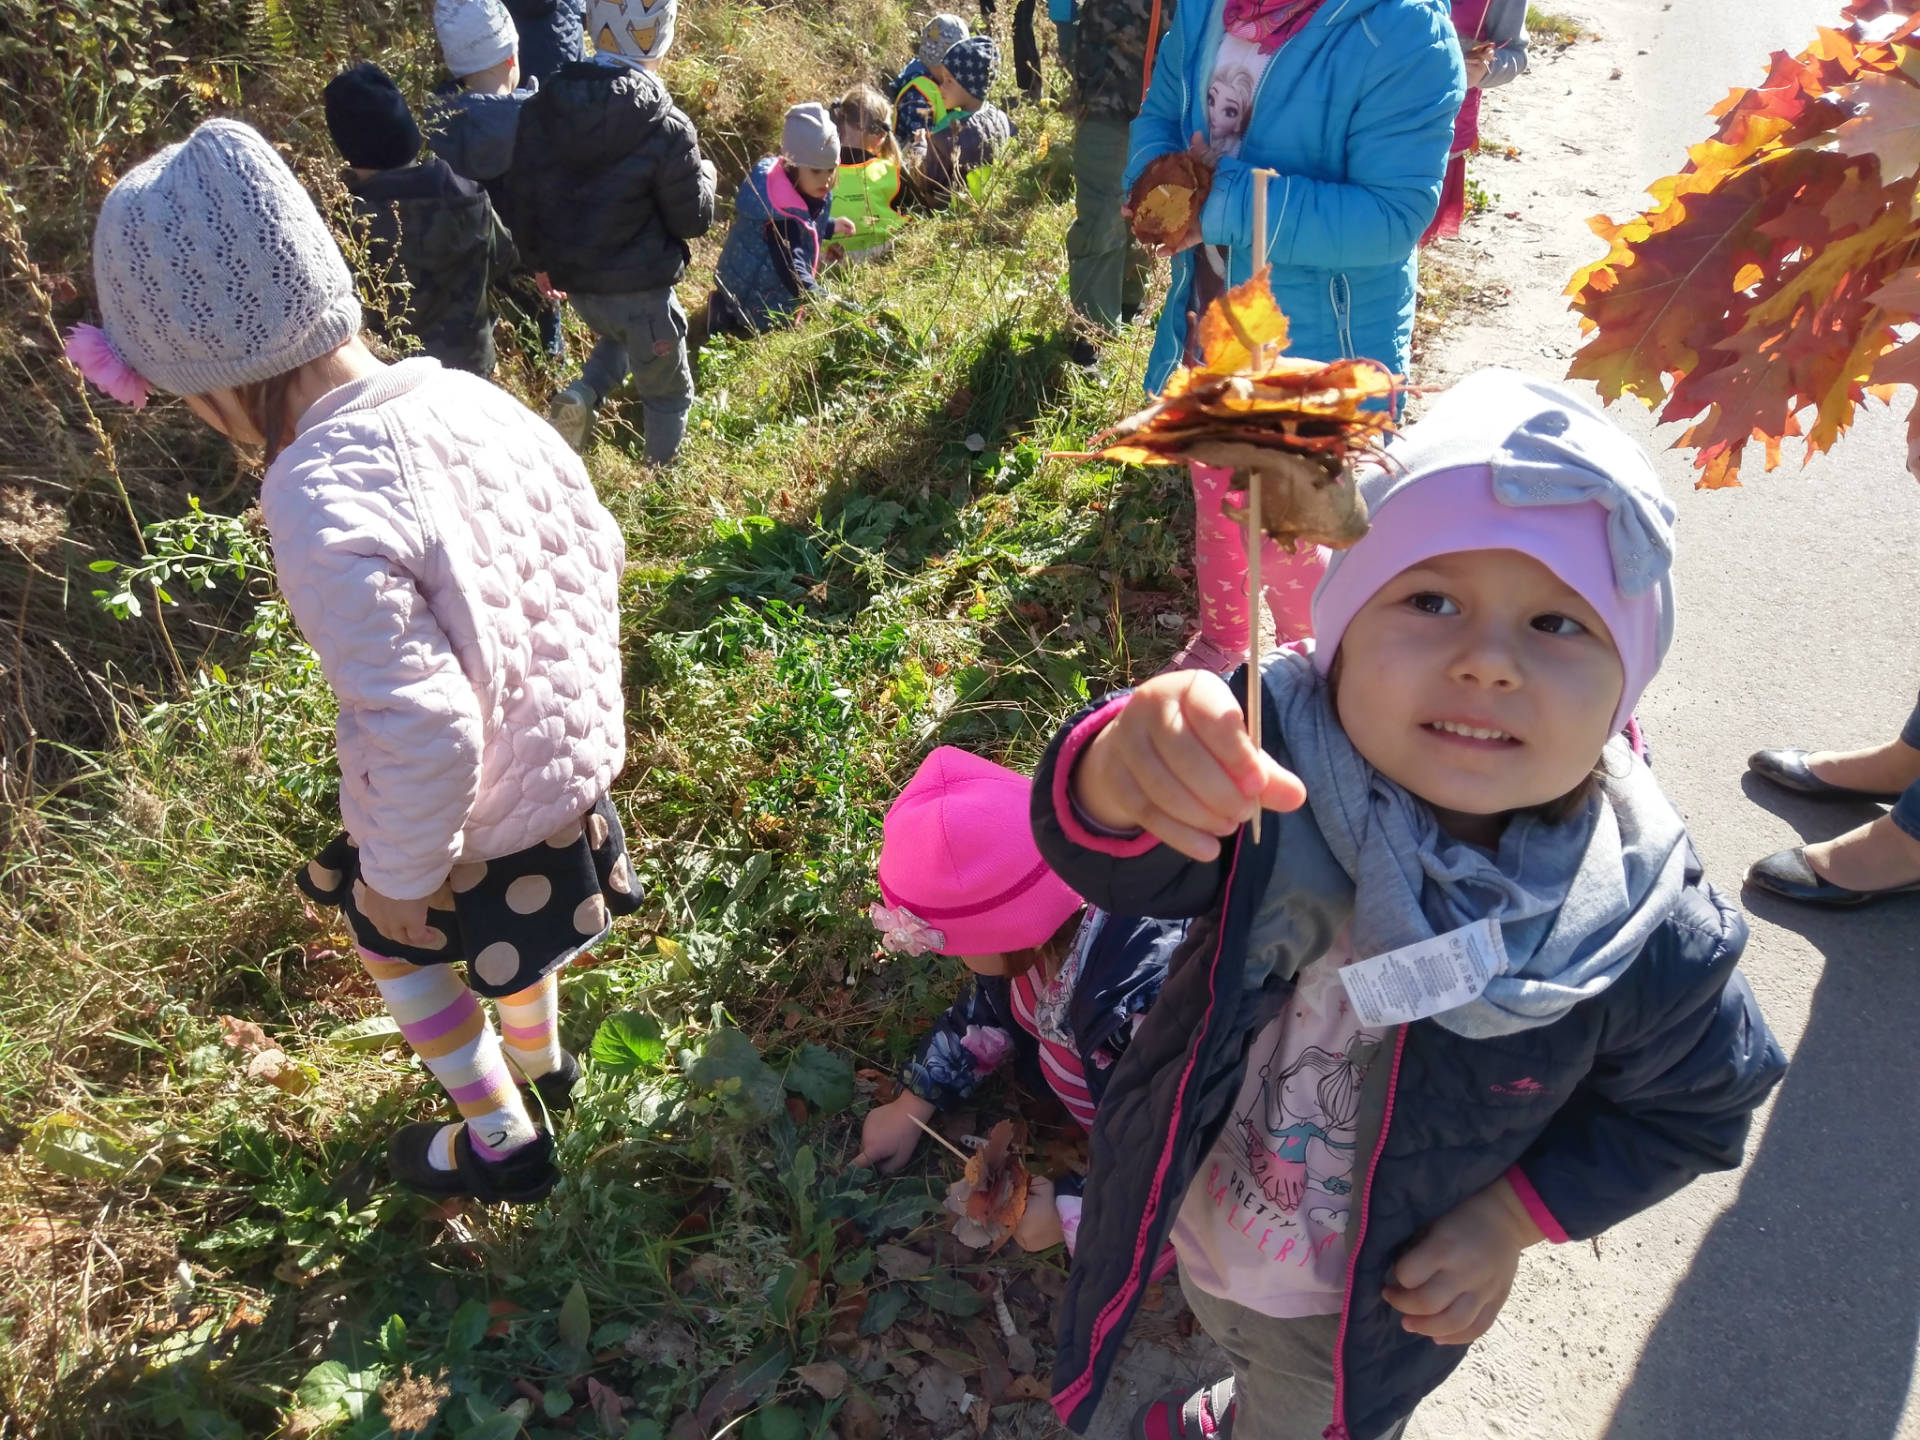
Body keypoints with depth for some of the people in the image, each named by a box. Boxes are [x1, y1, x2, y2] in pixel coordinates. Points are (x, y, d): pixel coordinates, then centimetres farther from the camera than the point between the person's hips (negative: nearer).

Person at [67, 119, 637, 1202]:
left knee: (392, 936, 26)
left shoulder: (320, 503, -32)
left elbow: (422, 733, -32)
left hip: (474, 823, -6)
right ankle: (541, 1062, 61)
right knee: (514, 922, 34)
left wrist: (404, 875, -14)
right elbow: (598, 550, 1)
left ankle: (503, 1140, 40)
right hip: (569, 767, 6)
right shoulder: (468, 396, -10)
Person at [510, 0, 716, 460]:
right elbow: (693, 220, -12)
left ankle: (582, 395, 11)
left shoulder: (542, 108, -5)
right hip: (639, 287, -5)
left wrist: (538, 260, 20)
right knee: (667, 394, 15)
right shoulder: (665, 129, -21)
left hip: (572, 277, 6)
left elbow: (521, 195, 4)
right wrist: (703, 176, 10)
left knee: (617, 337, 36)